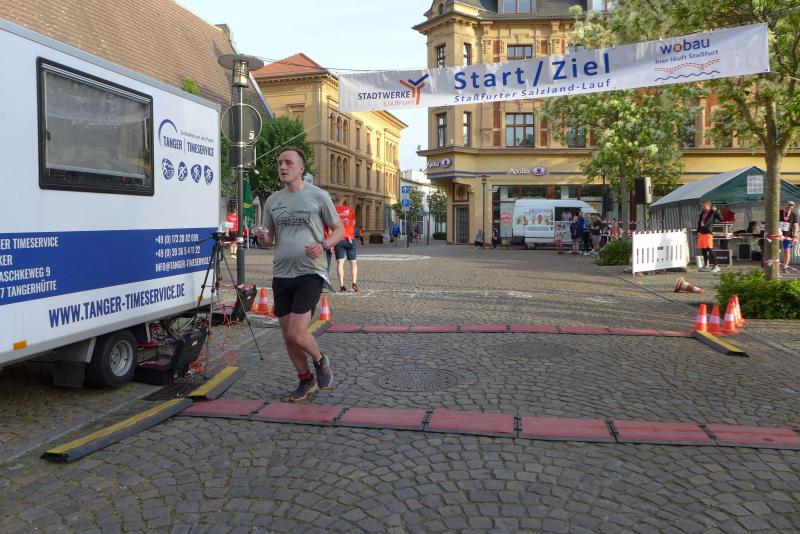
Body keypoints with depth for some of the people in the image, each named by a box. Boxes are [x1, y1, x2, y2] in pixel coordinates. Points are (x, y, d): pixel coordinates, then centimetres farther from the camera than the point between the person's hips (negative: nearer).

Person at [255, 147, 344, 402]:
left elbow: (339, 230, 4)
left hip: (310, 273, -5)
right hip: (281, 274, 5)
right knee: (288, 336, 10)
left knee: (296, 334, -15)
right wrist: (262, 237, -8)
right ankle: (306, 381, 29)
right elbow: (267, 240, 16)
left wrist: (323, 245, -16)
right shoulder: (272, 201, 11)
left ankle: (320, 361, 17)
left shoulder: (318, 196, -2)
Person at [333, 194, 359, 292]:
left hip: (339, 240, -1)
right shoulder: (350, 209, 3)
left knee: (340, 262, -1)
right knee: (353, 262, 10)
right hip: (350, 239, 1)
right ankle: (354, 283, -3)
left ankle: (342, 285, -8)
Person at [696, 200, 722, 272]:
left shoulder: (712, 213, -4)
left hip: (708, 233, -7)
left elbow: (720, 219, -14)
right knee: (703, 250, 12)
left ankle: (715, 266, -4)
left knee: (710, 250, -9)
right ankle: (706, 266, 24)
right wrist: (698, 232, 16)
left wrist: (715, 211, -19)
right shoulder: (702, 213, 13)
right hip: (702, 233, 7)